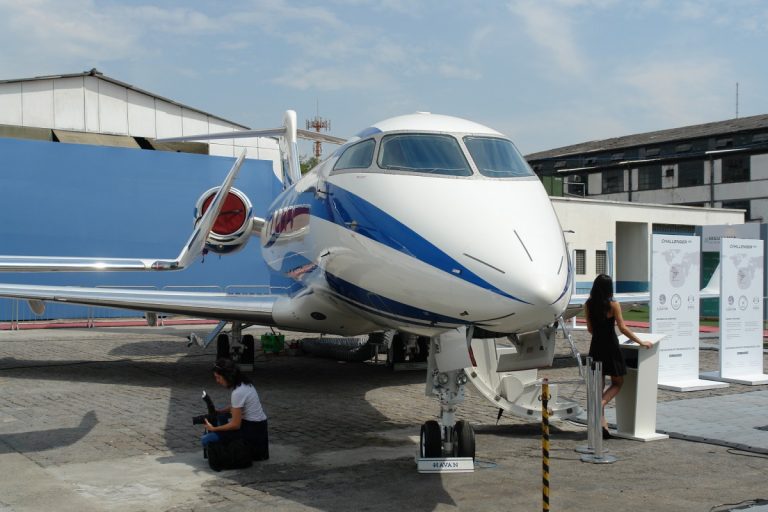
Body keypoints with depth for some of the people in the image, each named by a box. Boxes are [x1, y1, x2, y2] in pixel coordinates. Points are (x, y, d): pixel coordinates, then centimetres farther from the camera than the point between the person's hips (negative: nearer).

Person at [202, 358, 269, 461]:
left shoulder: (238, 392, -23)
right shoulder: (243, 383, 5)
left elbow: (235, 425, -19)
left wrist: (214, 428, -10)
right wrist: (218, 411, 7)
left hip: (253, 430, -10)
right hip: (259, 426, 10)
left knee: (206, 440, -14)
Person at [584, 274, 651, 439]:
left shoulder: (588, 305, 2)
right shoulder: (613, 305, -11)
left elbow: (590, 329, 9)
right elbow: (622, 328, -12)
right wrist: (641, 342, -5)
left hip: (595, 347, 5)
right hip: (611, 347, -4)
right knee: (617, 383, 11)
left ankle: (602, 424, 10)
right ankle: (601, 404, -16)